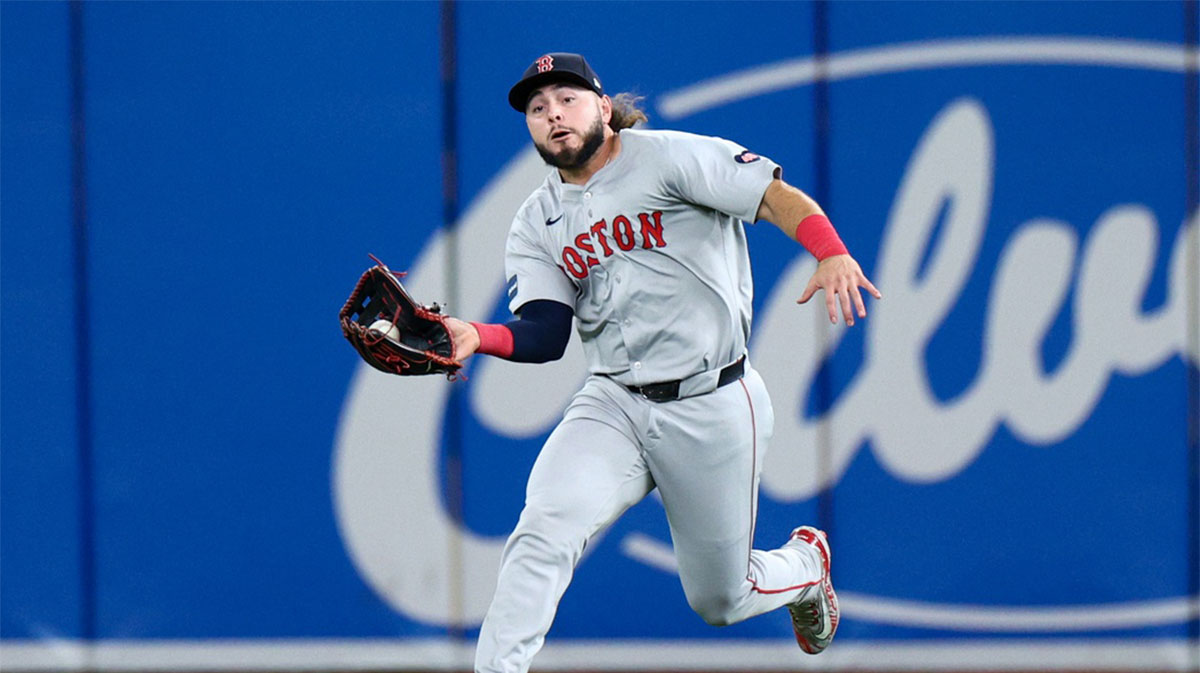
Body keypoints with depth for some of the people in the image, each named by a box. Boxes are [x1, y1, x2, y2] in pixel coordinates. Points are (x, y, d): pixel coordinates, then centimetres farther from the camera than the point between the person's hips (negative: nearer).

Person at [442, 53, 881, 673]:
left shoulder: (668, 158, -6)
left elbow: (778, 198, -15)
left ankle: (803, 562, 44)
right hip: (613, 406, 3)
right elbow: (544, 334, -3)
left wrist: (833, 257, -35)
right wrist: (478, 337, -25)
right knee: (542, 533, -26)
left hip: (712, 408, -3)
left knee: (719, 602, 10)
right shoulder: (536, 224, 9)